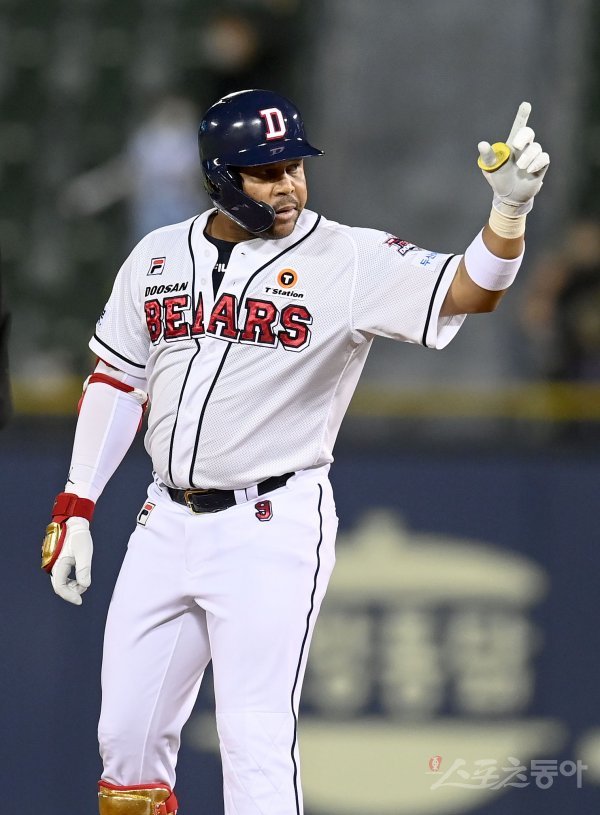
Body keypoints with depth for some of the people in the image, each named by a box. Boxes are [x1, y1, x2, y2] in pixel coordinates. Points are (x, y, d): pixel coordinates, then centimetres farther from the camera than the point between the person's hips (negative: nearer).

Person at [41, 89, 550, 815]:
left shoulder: (351, 261, -9)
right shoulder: (158, 258, 6)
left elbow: (469, 291, -22)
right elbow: (116, 384, 14)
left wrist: (510, 207, -40)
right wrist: (75, 510, 11)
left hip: (272, 533, -5)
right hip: (166, 526, 5)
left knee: (257, 740, -10)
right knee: (128, 735, 11)